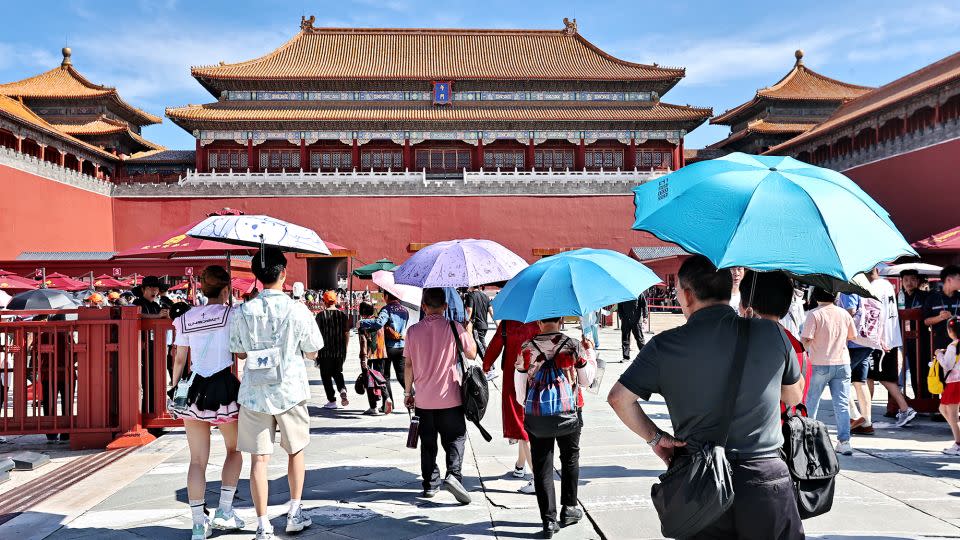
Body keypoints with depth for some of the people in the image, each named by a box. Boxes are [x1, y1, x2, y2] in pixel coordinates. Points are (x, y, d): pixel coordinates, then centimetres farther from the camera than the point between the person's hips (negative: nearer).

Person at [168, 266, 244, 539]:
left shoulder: (186, 318, 7)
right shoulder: (231, 315, -4)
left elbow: (179, 359, 10)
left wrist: (174, 388, 18)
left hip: (194, 390, 3)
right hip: (225, 388, -3)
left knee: (197, 460, 9)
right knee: (234, 449, 19)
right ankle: (224, 511, 14)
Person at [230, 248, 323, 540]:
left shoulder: (243, 311, -5)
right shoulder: (298, 311, -11)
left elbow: (239, 353, 5)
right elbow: (312, 353, -1)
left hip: (254, 393, 1)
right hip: (290, 391, -1)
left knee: (259, 458, 6)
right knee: (295, 451, 18)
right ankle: (294, 513, 26)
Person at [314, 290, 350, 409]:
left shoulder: (321, 315, -7)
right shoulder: (343, 315, 2)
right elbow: (347, 334, 5)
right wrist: (344, 350, 16)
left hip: (325, 351, -3)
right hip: (340, 350, 3)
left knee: (326, 376, 8)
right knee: (338, 373, 19)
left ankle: (332, 401, 8)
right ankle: (342, 390, -6)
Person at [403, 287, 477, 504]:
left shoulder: (413, 331, -2)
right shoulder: (454, 327, -10)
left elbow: (408, 365, 1)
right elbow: (471, 354, 1)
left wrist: (408, 391, 12)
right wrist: (468, 328, 13)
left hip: (423, 399, 2)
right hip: (450, 397, -2)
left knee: (428, 442, 14)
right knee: (455, 437, 9)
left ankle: (430, 484, 20)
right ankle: (453, 474, -11)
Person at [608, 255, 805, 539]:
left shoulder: (665, 345, -7)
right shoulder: (771, 332, -4)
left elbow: (619, 398, -5)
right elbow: (795, 397, 10)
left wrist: (654, 438, 6)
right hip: (767, 480, 0)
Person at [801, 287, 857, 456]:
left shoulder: (814, 314, -12)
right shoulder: (844, 313, 2)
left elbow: (806, 340, -17)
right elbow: (852, 336, 13)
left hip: (820, 364, -3)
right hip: (842, 363, 3)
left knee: (811, 401, 11)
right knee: (841, 404, 4)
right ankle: (844, 441, 0)